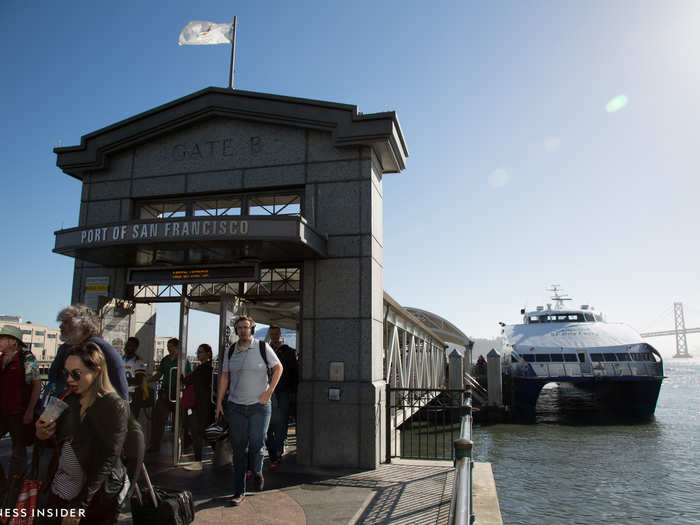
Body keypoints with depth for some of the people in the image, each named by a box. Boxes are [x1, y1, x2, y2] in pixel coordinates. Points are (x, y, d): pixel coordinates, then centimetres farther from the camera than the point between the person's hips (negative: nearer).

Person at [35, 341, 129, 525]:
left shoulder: (114, 406, -16)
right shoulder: (70, 400, 5)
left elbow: (107, 461, -18)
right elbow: (59, 442, 15)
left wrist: (79, 506, -19)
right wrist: (42, 436, -8)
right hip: (60, 489, 6)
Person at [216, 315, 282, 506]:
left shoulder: (263, 347, -2)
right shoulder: (230, 352, 8)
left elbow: (278, 367, 3)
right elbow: (224, 376, 13)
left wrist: (268, 392, -5)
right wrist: (219, 401, 8)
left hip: (259, 406, -3)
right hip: (235, 406, 3)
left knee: (257, 444, -7)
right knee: (238, 449, 3)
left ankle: (257, 473, 26)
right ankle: (239, 492, 13)